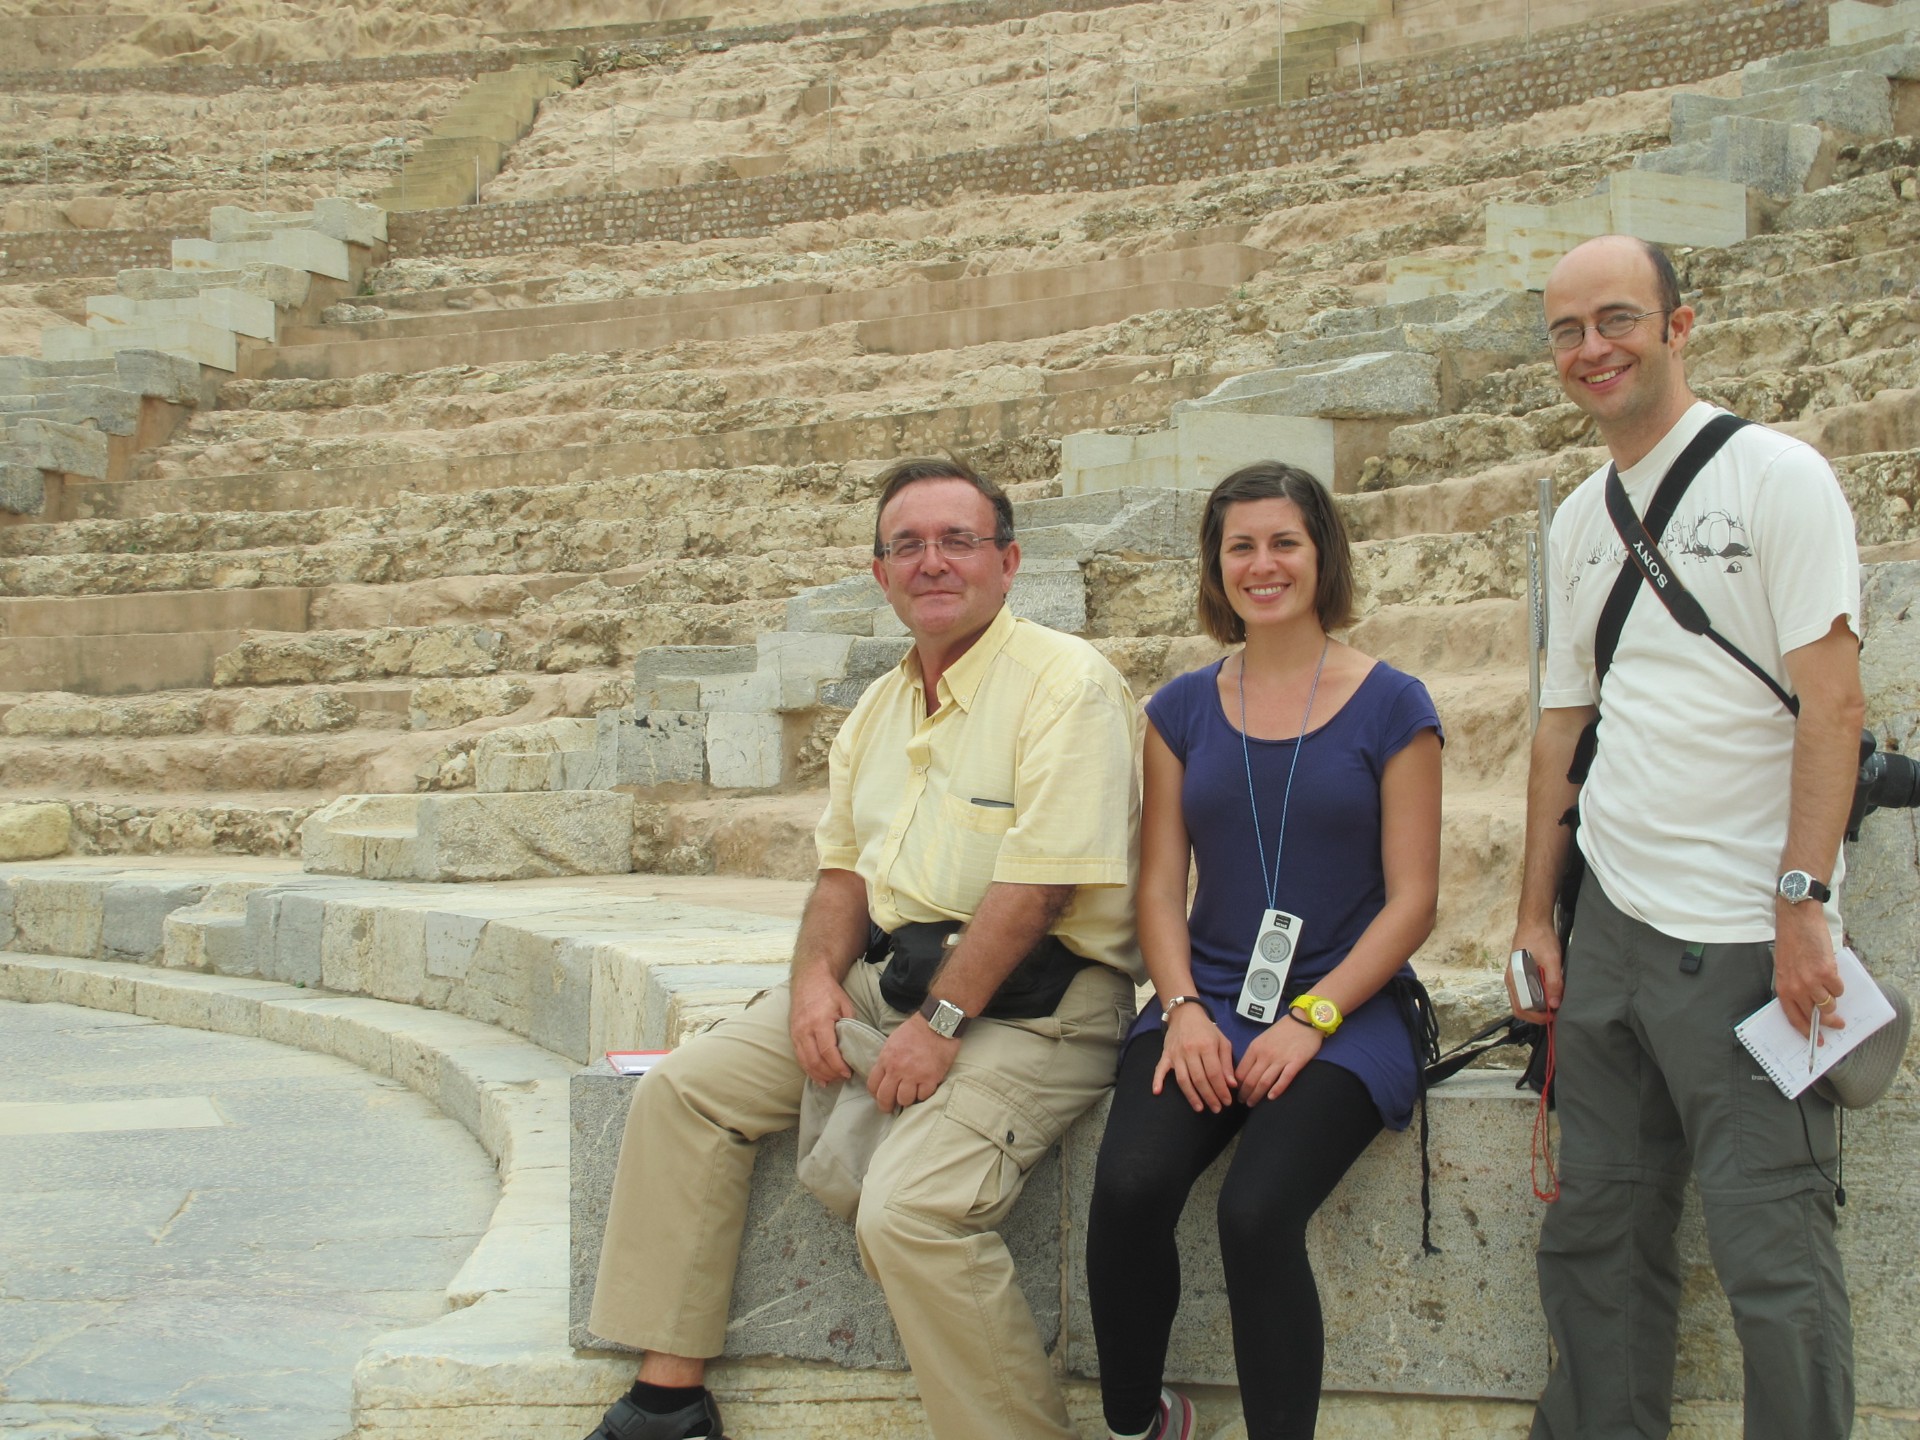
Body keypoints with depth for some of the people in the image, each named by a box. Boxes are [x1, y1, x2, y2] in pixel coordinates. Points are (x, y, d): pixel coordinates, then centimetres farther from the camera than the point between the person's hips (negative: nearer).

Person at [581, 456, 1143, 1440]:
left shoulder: (1063, 682, -11)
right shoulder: (879, 708, 16)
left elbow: (1040, 882, -19)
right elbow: (845, 867, 19)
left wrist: (941, 1023, -20)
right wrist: (817, 975, -2)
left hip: (1030, 1003, -8)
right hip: (890, 976, 9)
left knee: (907, 1212, -29)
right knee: (684, 1090, 1)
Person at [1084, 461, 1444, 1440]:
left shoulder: (1390, 706, 2)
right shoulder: (1184, 709, 13)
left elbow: (1411, 899, -1)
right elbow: (1160, 883, 10)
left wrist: (1311, 1017, -13)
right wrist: (1183, 1008, -7)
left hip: (1342, 1010, -3)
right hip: (1207, 999, 3)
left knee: (1257, 1211, -29)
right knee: (1126, 1189, -25)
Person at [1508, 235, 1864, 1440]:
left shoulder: (1773, 475, -5)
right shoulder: (1580, 519, 14)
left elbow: (1832, 701, -11)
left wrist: (1803, 901, -18)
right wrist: (1536, 913, 13)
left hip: (1744, 937, -6)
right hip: (1612, 925, 7)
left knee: (1773, 1252, -3)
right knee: (1599, 1232, 12)